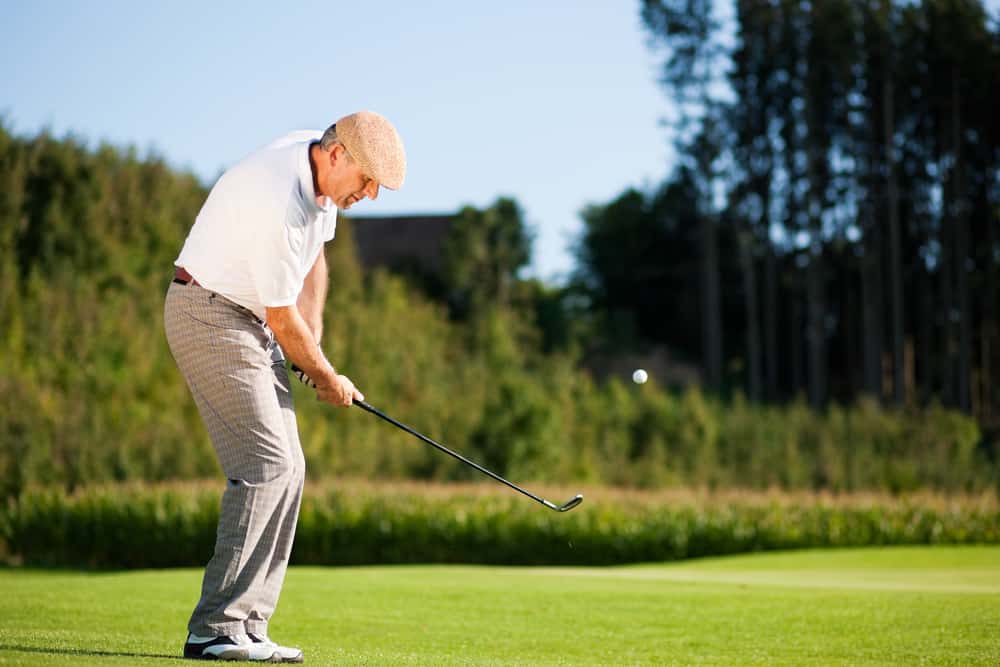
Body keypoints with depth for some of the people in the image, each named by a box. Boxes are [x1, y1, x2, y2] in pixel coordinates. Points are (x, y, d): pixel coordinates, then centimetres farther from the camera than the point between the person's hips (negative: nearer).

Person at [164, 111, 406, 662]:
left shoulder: (321, 166, 1)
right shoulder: (278, 203, -29)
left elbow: (314, 257, 16)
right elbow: (282, 317, -20)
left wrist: (313, 341, 6)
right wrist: (327, 379, -5)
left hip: (251, 321, 10)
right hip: (210, 314, -10)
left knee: (286, 470, 5)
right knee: (265, 465, -17)